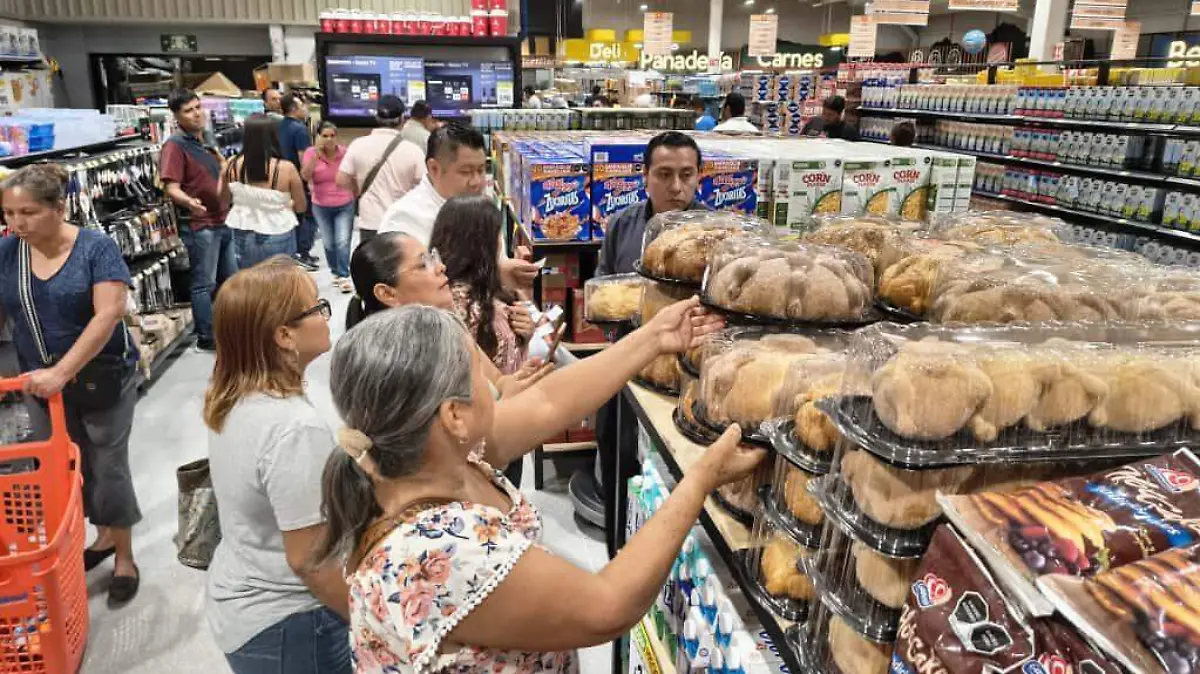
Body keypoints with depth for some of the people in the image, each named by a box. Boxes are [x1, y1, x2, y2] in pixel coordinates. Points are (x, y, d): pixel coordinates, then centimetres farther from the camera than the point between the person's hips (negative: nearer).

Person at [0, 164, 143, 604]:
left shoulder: (95, 247, -15)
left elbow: (108, 314, -23)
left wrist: (61, 373, -30)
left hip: (103, 380, -5)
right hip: (41, 384, 5)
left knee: (107, 466, 4)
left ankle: (125, 556, 20)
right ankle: (103, 535, 36)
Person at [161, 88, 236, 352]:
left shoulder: (205, 142, 14)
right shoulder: (175, 146, -13)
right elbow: (171, 188, -23)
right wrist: (188, 202, -40)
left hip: (223, 222, 9)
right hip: (199, 226, -9)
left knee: (231, 279, 16)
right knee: (205, 283, -2)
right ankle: (206, 338, 6)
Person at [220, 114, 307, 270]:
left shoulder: (232, 165, -6)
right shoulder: (286, 169, -17)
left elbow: (222, 198, 8)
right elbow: (301, 207, -4)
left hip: (242, 236, 3)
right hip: (278, 238, -3)